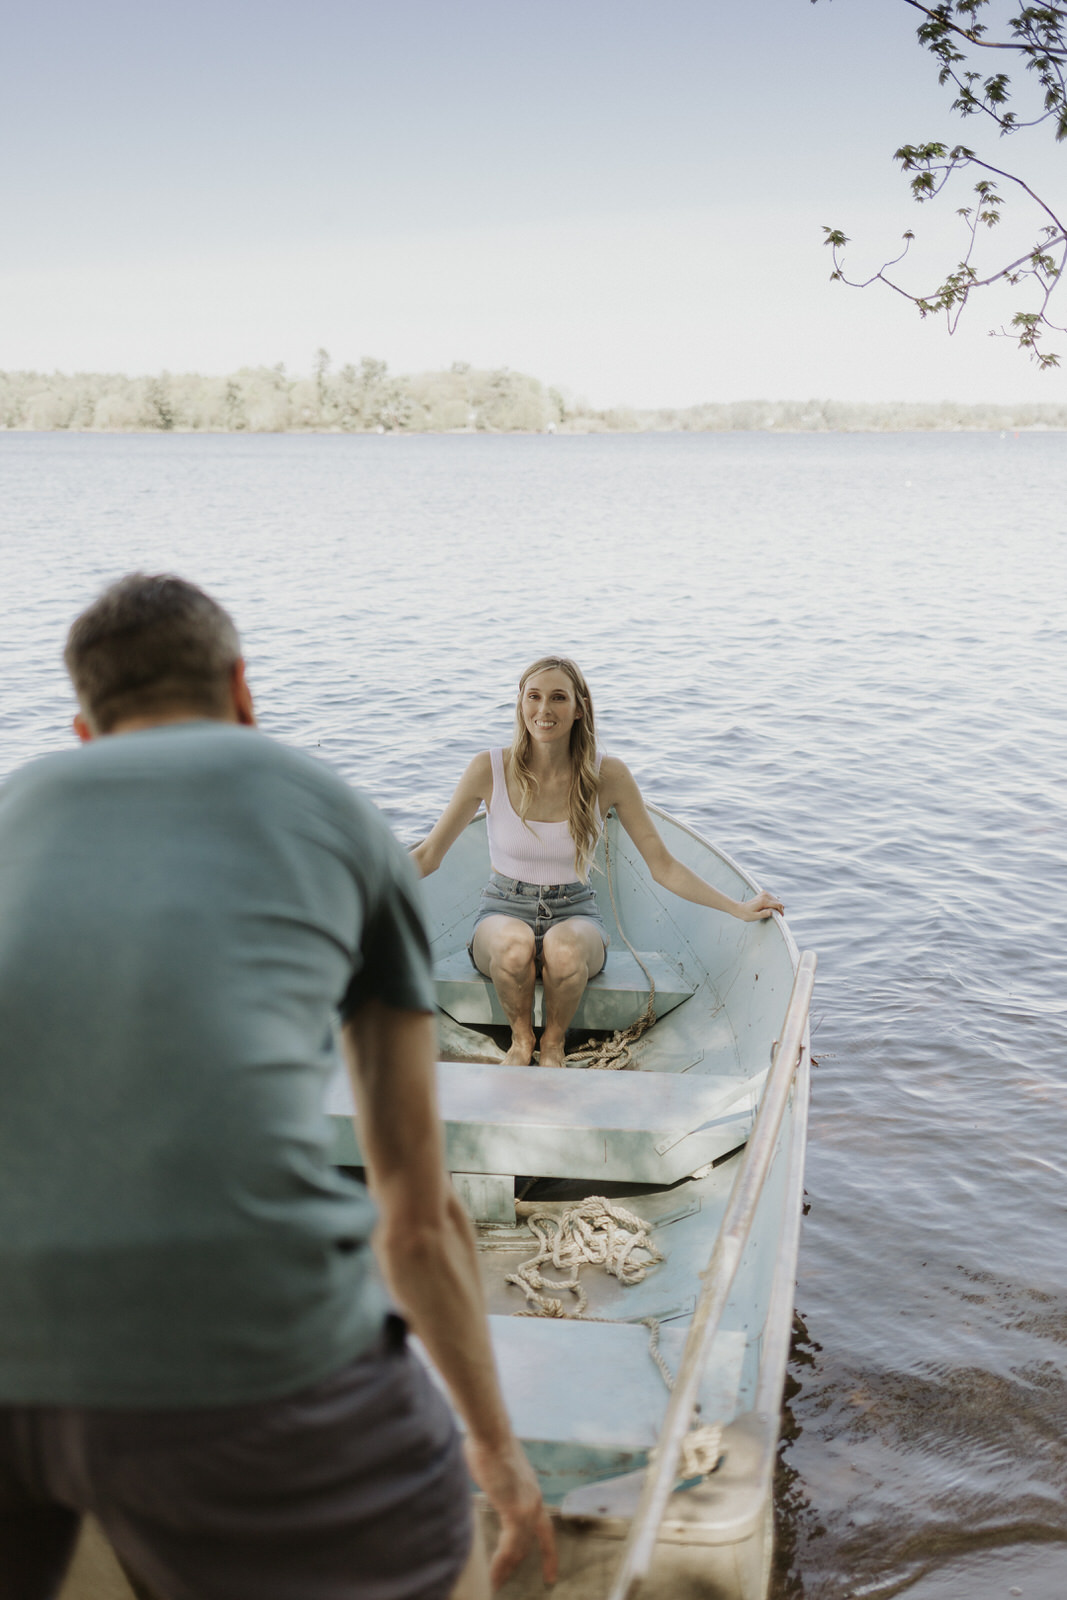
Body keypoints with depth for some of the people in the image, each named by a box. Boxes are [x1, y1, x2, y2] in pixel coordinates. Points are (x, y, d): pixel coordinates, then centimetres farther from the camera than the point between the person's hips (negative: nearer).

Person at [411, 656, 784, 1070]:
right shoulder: (490, 769, -10)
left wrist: (738, 908, -8)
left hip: (575, 913, 0)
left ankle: (554, 1043, -5)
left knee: (565, 950, -36)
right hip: (505, 910, 0)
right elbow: (428, 856, -2)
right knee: (514, 946, -36)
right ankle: (520, 1039, -5)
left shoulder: (607, 775, -8)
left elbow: (662, 866, -2)